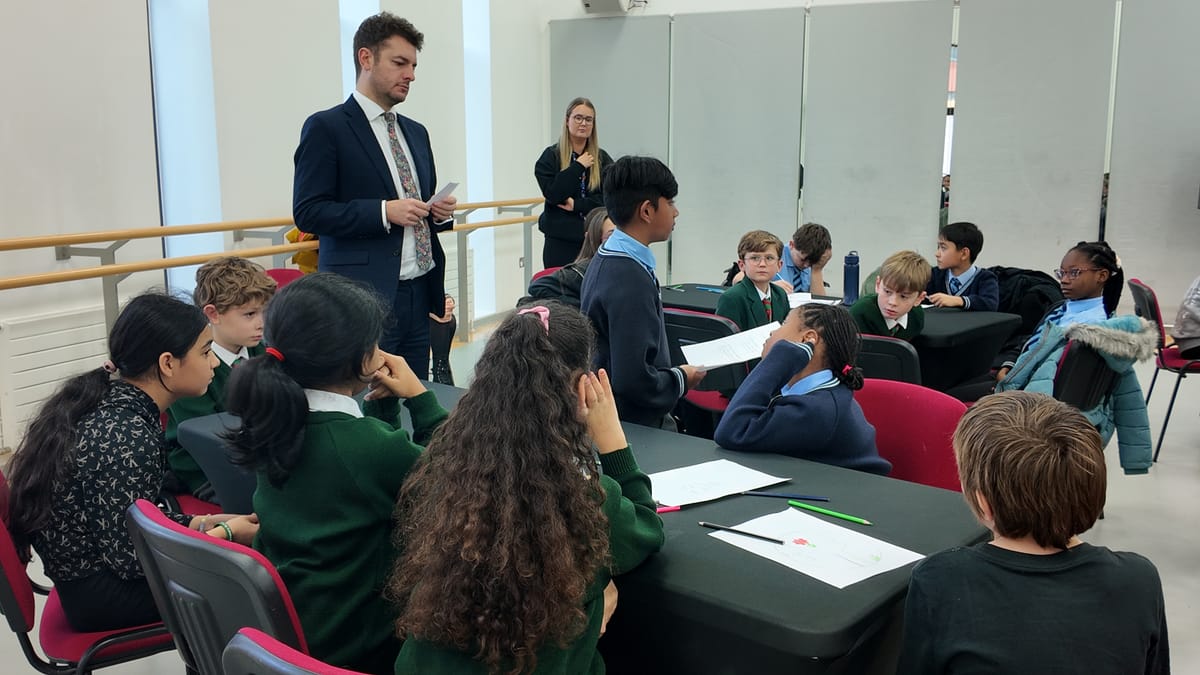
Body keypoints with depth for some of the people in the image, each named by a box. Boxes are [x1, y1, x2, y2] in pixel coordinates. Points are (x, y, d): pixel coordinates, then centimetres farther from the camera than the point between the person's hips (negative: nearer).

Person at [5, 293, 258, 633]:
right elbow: (131, 559, -25)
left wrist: (205, 523, 1)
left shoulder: (108, 404, 0)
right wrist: (226, 532, -14)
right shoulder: (127, 439, -27)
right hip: (104, 597, -8)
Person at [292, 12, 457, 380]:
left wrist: (439, 212, 2)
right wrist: (384, 211, -18)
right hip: (364, 297, -6)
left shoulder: (416, 132, 18)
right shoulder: (326, 127, -3)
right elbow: (308, 212, -10)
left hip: (419, 294, 7)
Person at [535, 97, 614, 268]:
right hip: (560, 240, -2)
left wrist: (576, 204, -12)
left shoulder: (602, 158, 7)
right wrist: (578, 166, -11)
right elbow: (552, 194, -10)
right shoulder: (551, 156, 1)